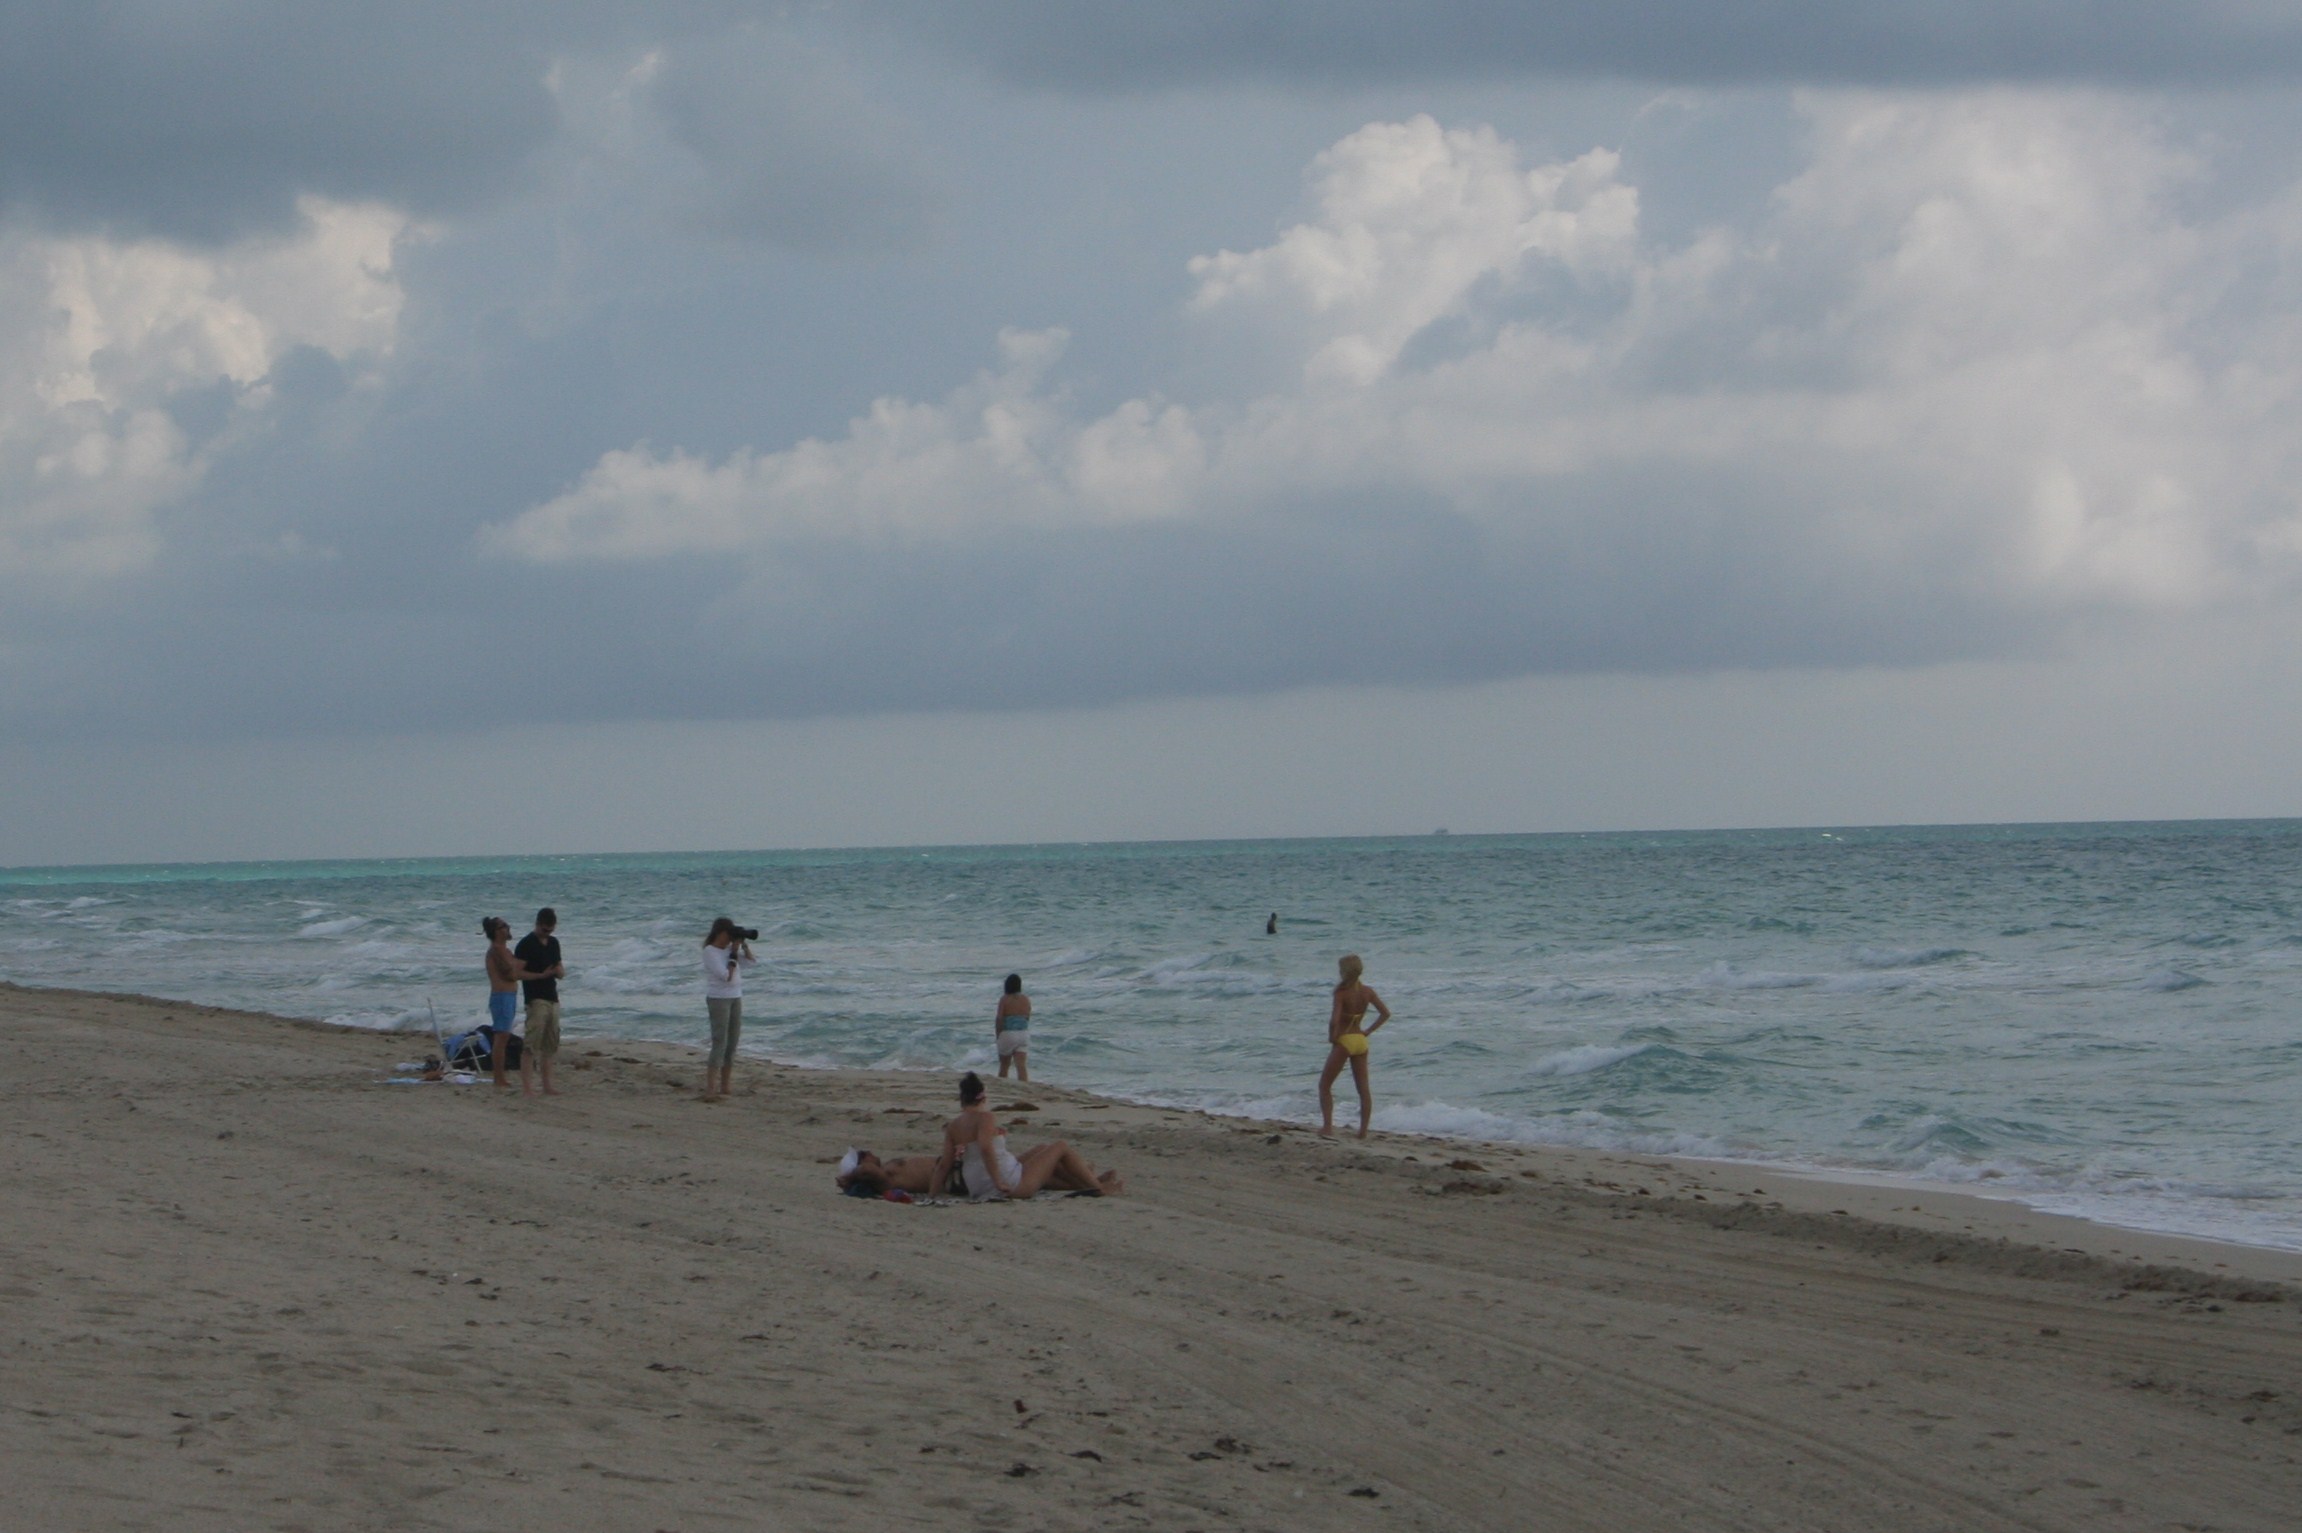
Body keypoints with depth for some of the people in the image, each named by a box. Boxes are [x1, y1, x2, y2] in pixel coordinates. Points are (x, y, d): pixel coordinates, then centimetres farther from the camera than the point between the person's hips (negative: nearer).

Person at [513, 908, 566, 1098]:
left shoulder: (553, 943, 15)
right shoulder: (526, 944, -7)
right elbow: (518, 973, -12)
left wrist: (560, 971, -4)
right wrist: (542, 975, -21)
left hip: (552, 999, 8)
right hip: (535, 1000, -8)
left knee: (550, 1045, 10)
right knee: (532, 1044, -12)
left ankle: (547, 1085, 16)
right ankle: (524, 1086, -13)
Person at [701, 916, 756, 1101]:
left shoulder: (730, 948, 9)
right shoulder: (710, 952, -13)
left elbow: (751, 962, 16)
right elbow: (726, 975, -21)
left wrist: (744, 945, 3)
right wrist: (734, 953, -15)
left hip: (735, 998, 8)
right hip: (718, 999, -8)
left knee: (732, 1044, 10)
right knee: (720, 1043, -13)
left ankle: (725, 1086, 18)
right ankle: (710, 1090, -16)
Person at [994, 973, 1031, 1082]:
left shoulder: (1005, 999, -10)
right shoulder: (1026, 999, 2)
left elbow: (999, 1018, -11)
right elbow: (1027, 1017, 9)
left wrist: (998, 1035, -1)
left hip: (1007, 1033, -3)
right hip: (1023, 1033, 3)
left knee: (1004, 1066, 15)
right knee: (1021, 1065, -4)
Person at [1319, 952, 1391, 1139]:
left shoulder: (1341, 992, -17)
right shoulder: (1367, 991, 0)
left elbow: (1334, 1020, -26)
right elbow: (1385, 1013, 5)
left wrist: (1332, 1037, -10)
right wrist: (1368, 1031, 9)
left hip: (1344, 1040, -6)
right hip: (1361, 1040, 6)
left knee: (1325, 1085, 7)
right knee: (1363, 1089, 10)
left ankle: (1328, 1126, -4)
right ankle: (1363, 1130, 9)